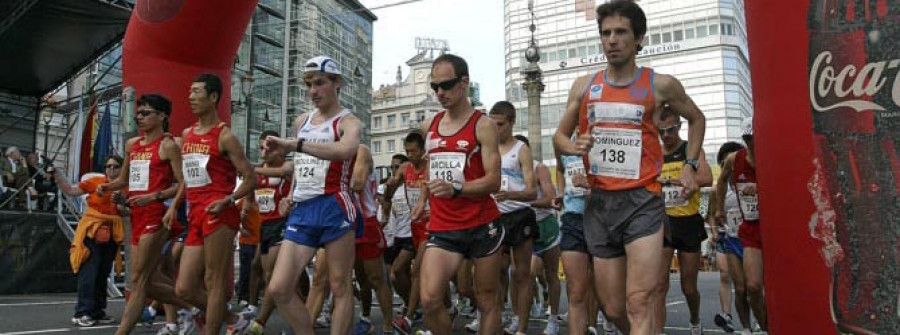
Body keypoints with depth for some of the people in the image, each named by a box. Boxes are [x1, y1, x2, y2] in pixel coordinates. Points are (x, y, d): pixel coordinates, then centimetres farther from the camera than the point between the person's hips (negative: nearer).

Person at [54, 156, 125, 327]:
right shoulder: (95, 182, -3)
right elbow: (70, 190, 1)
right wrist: (56, 173, -5)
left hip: (112, 234, 3)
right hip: (92, 231, -3)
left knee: (103, 274, 11)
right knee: (89, 272, -7)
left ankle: (97, 311, 20)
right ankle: (82, 313, -2)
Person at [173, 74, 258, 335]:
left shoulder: (224, 136, -3)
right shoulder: (186, 135, 17)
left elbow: (250, 178, -7)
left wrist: (229, 200, -19)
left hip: (218, 214, -8)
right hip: (195, 216, 8)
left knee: (214, 281, -4)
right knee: (185, 288, 5)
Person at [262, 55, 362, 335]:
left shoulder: (348, 121, -3)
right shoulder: (301, 122, 17)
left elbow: (346, 150, -28)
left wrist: (293, 144, -33)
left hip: (334, 208, -6)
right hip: (301, 211, 6)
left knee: (339, 287, -1)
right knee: (278, 289, 0)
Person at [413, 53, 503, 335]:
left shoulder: (482, 125, -6)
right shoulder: (428, 127, 11)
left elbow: (494, 181, -14)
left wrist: (456, 189, -28)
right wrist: (423, 199, 31)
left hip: (482, 226, -3)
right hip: (442, 228, 4)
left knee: (487, 301, 8)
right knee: (429, 300, -12)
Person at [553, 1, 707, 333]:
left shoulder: (660, 85, 2)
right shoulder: (584, 86, 8)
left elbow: (696, 118, 21)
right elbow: (559, 136, 15)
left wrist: (690, 165, 9)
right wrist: (573, 147, -8)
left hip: (642, 201, -3)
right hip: (600, 204, 3)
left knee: (639, 304, -16)